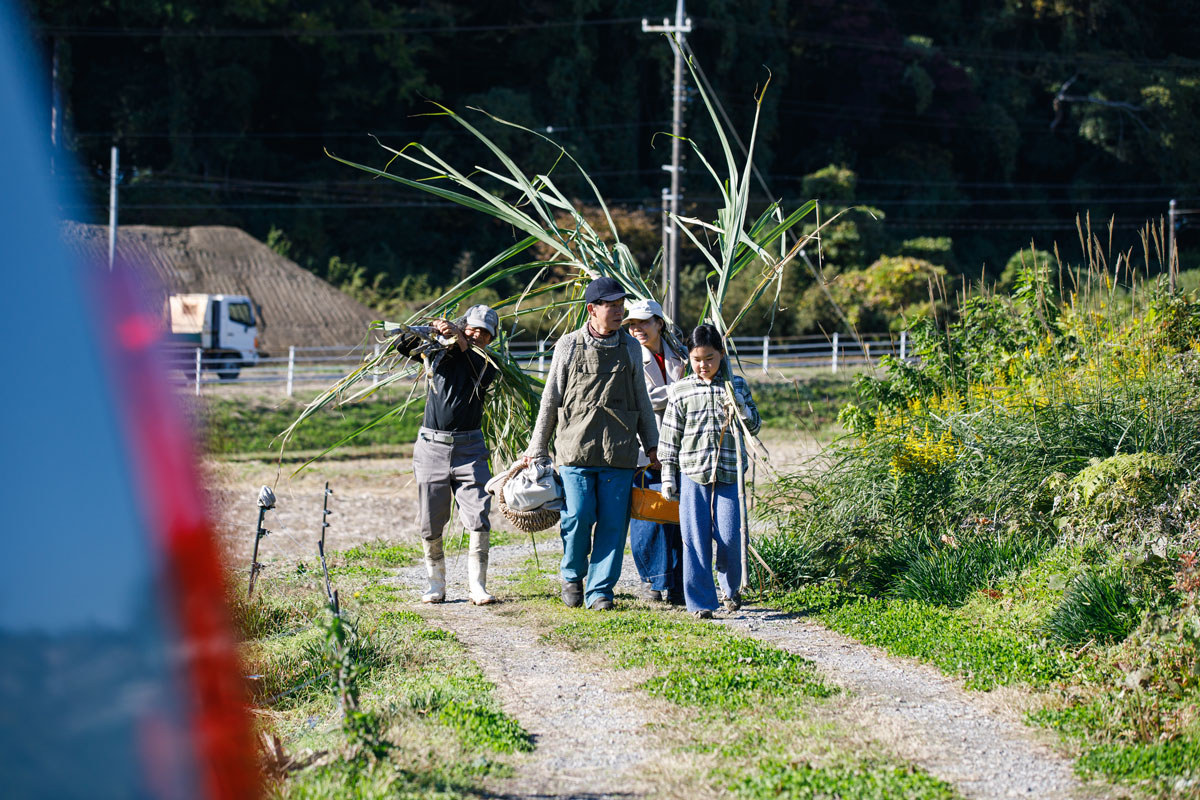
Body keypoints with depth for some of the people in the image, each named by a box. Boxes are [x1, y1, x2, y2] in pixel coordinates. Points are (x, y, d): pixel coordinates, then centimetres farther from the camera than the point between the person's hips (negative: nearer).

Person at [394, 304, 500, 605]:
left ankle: (476, 586, -4)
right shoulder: (440, 352, 7)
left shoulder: (487, 362, 7)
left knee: (478, 520, -10)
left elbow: (482, 375, -15)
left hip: (469, 448, 0)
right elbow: (403, 345, 0)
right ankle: (436, 585, 14)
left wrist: (461, 341, -21)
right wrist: (431, 331, -16)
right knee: (431, 525, 3)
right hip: (432, 447, 0)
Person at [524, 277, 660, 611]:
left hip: (619, 452, 2)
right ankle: (572, 576, 17)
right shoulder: (568, 346, 4)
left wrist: (651, 444, 18)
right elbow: (551, 399, 9)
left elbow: (641, 400, 19)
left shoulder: (630, 347, 10)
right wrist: (537, 448, 10)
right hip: (576, 449, -2)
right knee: (577, 518, -8)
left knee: (613, 523, -2)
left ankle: (600, 590, 7)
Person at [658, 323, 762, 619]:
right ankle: (700, 602, 5)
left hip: (729, 475, 0)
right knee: (696, 541, -2)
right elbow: (670, 437, 8)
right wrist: (668, 477, 5)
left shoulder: (736, 385, 7)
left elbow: (754, 426, 9)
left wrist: (739, 407, -11)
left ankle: (731, 588, 23)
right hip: (692, 474, 0)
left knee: (730, 538, -4)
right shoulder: (680, 391, 5)